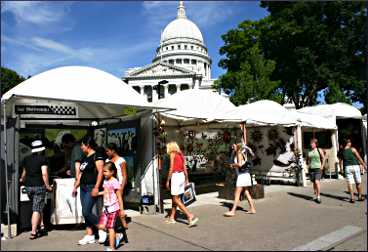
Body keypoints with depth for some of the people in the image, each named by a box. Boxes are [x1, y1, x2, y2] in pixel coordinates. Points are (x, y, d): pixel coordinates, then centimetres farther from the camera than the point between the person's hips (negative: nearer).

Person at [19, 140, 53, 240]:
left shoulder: (26, 159, 9)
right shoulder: (43, 158, -8)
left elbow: (24, 173, 22)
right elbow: (44, 173, -16)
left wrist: (22, 180, 43)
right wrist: (48, 186, -6)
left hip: (28, 186, 5)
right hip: (39, 186, -5)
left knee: (38, 208, 18)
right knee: (37, 209, 0)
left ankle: (42, 227, 16)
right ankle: (33, 232, 0)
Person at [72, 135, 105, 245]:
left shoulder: (97, 156, -10)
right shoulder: (84, 158, 17)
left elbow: (100, 172, -17)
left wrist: (96, 187, -22)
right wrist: (75, 187, 18)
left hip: (92, 188, -9)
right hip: (83, 188, 9)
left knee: (86, 212, -11)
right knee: (85, 213, 9)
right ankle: (90, 236, 18)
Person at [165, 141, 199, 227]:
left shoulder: (172, 154, -6)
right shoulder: (180, 154, 14)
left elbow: (171, 169, -12)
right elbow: (185, 168, 14)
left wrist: (168, 181, -8)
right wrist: (186, 180, 20)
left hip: (175, 176, -8)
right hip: (181, 176, 8)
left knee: (176, 199, -5)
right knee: (174, 197, 17)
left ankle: (190, 216, -13)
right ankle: (172, 217, 25)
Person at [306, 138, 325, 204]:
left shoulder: (319, 150, -1)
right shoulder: (309, 151, 7)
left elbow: (323, 158, 5)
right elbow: (307, 159, 20)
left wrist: (322, 166, -1)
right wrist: (309, 164, 6)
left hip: (318, 168, -4)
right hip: (311, 169, 4)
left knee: (317, 182, -15)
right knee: (314, 183, 10)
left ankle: (318, 197, -7)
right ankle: (315, 195, 22)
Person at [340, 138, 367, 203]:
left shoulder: (342, 151, 5)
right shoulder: (353, 149, -2)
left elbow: (341, 161, 5)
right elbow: (359, 158, -2)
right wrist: (364, 165, 6)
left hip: (347, 167, 1)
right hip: (355, 166, -1)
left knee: (350, 183, 0)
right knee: (358, 182, 12)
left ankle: (352, 198, -5)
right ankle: (360, 196, 21)